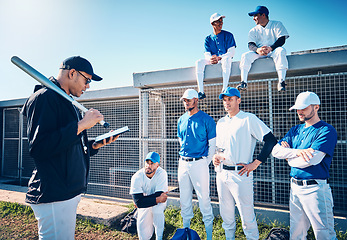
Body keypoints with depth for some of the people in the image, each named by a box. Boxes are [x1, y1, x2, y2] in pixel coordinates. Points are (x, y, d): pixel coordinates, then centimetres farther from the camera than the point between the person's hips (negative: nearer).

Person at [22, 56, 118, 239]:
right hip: (52, 196, -10)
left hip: (69, 193, 10)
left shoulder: (67, 104, 19)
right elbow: (38, 147, -24)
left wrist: (96, 144, 7)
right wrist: (81, 125, -22)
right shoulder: (45, 97, -11)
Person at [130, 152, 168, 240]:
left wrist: (144, 200, -23)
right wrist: (157, 199, -34)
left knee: (157, 208, -34)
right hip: (144, 206, 1)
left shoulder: (161, 173, -26)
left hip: (159, 203, 0)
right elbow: (138, 202, -29)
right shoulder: (137, 177, -24)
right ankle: (150, 220, 24)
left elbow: (159, 195, -30)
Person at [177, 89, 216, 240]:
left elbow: (212, 144, -5)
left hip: (199, 163, -6)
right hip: (183, 163, 6)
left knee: (204, 198, 0)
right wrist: (184, 158, 12)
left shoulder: (206, 119, -6)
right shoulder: (181, 120, 11)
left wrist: (205, 163, -7)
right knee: (184, 198, 14)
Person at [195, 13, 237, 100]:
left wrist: (219, 57, -23)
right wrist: (210, 58, -24)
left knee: (226, 59, -38)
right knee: (199, 62, -25)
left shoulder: (228, 35, 6)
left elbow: (231, 52, -5)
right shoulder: (208, 39, 14)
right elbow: (207, 54, 3)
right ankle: (201, 91, -31)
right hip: (212, 60, 3)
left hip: (224, 58, -3)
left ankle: (224, 89, -42)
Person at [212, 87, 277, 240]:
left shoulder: (249, 119, -8)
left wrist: (255, 164, -13)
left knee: (247, 214, 2)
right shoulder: (221, 122, 13)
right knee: (226, 214, 19)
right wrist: (215, 156, 3)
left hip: (240, 174, -6)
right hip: (221, 173, 7)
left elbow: (271, 141, -12)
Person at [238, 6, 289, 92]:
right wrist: (257, 50, -25)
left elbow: (282, 40, -7)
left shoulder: (276, 24, 9)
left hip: (273, 51, -3)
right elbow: (250, 45, 0)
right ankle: (243, 82, -30)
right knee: (245, 55, -22)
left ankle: (281, 81, -42)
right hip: (258, 54, 3)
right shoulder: (253, 30, 17)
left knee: (280, 50, -35)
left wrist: (270, 48, -26)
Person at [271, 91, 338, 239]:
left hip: (315, 189, -6)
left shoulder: (326, 130, -8)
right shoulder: (295, 130, 12)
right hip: (295, 188, 6)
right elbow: (276, 151, 1)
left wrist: (289, 156, -2)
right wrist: (297, 152, -15)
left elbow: (311, 160, -20)